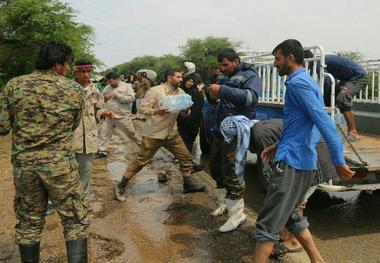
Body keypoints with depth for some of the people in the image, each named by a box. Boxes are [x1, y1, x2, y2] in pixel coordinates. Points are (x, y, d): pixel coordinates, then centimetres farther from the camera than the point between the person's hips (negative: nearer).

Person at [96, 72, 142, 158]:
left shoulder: (127, 86, -7)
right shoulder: (108, 87, 9)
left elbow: (131, 98, -19)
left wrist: (117, 95, -20)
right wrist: (105, 97, -7)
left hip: (122, 117, -5)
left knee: (131, 133, 6)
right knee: (104, 133, 7)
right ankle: (102, 151, 19)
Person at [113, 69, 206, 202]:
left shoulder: (180, 92, 5)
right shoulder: (155, 91, -14)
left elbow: (185, 113, 9)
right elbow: (142, 109, -14)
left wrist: (186, 111, -15)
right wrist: (156, 111, -31)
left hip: (172, 133, 6)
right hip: (153, 134, -6)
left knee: (186, 157, 8)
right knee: (140, 161, 0)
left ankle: (188, 184, 26)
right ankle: (121, 186, 14)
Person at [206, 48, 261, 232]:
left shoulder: (250, 76, -7)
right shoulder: (224, 78, 16)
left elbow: (252, 97, -26)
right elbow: (215, 102, 21)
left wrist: (223, 90, -30)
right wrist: (211, 94, -4)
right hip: (220, 131, 8)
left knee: (232, 174, -7)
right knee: (216, 168, 17)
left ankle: (237, 214, 5)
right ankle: (225, 203, 35)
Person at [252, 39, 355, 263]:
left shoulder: (297, 82, -14)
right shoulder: (308, 81, 17)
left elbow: (324, 122, -23)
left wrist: (339, 162, -24)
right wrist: (279, 145, 21)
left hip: (291, 161, -10)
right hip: (303, 160, 10)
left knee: (268, 223, -6)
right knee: (291, 215, 21)